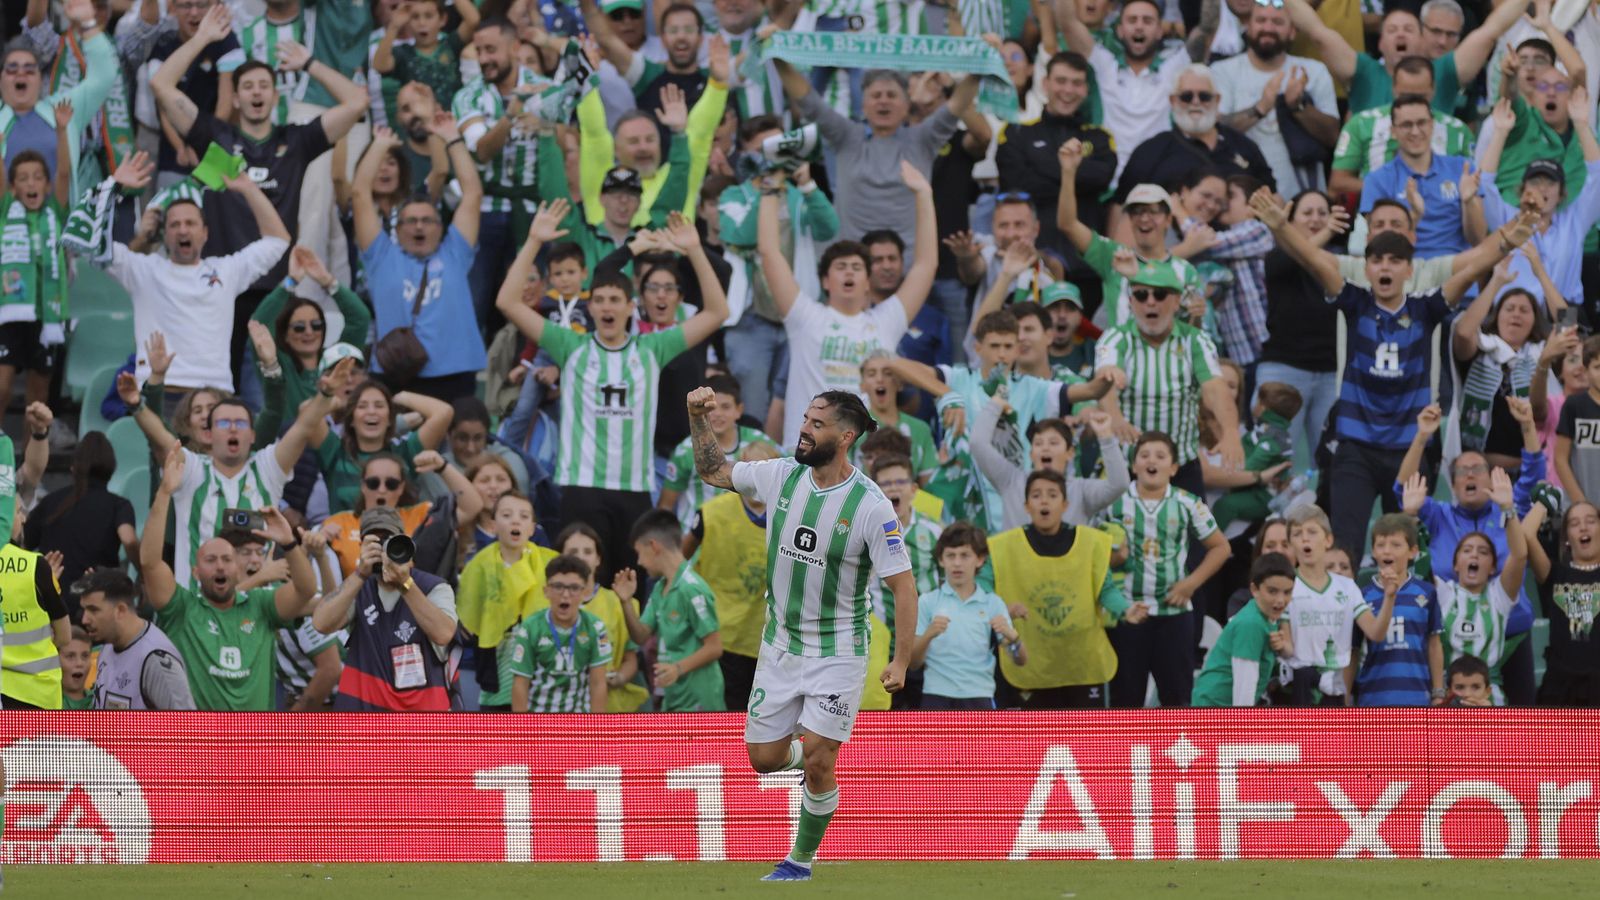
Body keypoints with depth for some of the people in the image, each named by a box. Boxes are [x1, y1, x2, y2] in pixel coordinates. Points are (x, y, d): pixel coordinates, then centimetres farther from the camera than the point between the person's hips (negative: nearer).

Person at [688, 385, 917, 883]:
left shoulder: (871, 506, -18)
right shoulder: (781, 476, -3)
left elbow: (903, 585, -13)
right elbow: (714, 470, 14)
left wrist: (901, 661, -16)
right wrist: (698, 418, -2)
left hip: (837, 651, -5)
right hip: (780, 645, 5)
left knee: (817, 760, -11)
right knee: (764, 758, 6)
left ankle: (801, 860, 8)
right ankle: (814, 758, 41)